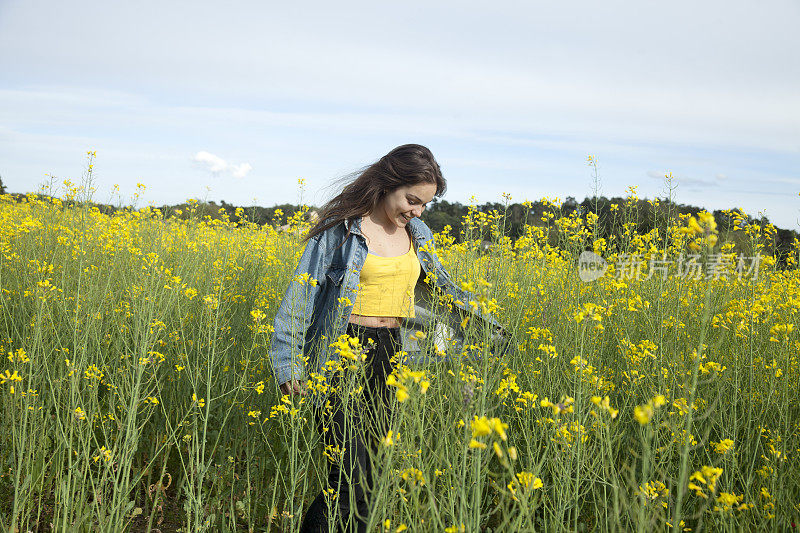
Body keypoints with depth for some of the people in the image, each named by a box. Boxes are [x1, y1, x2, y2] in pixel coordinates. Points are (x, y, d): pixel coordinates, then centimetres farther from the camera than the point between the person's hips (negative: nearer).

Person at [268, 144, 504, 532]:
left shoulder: (417, 234, 10)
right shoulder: (341, 228, -7)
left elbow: (439, 285, 27)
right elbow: (300, 296, -5)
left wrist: (484, 319, 25)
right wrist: (288, 364, -10)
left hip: (390, 356, 5)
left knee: (368, 470, 5)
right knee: (351, 479, -13)